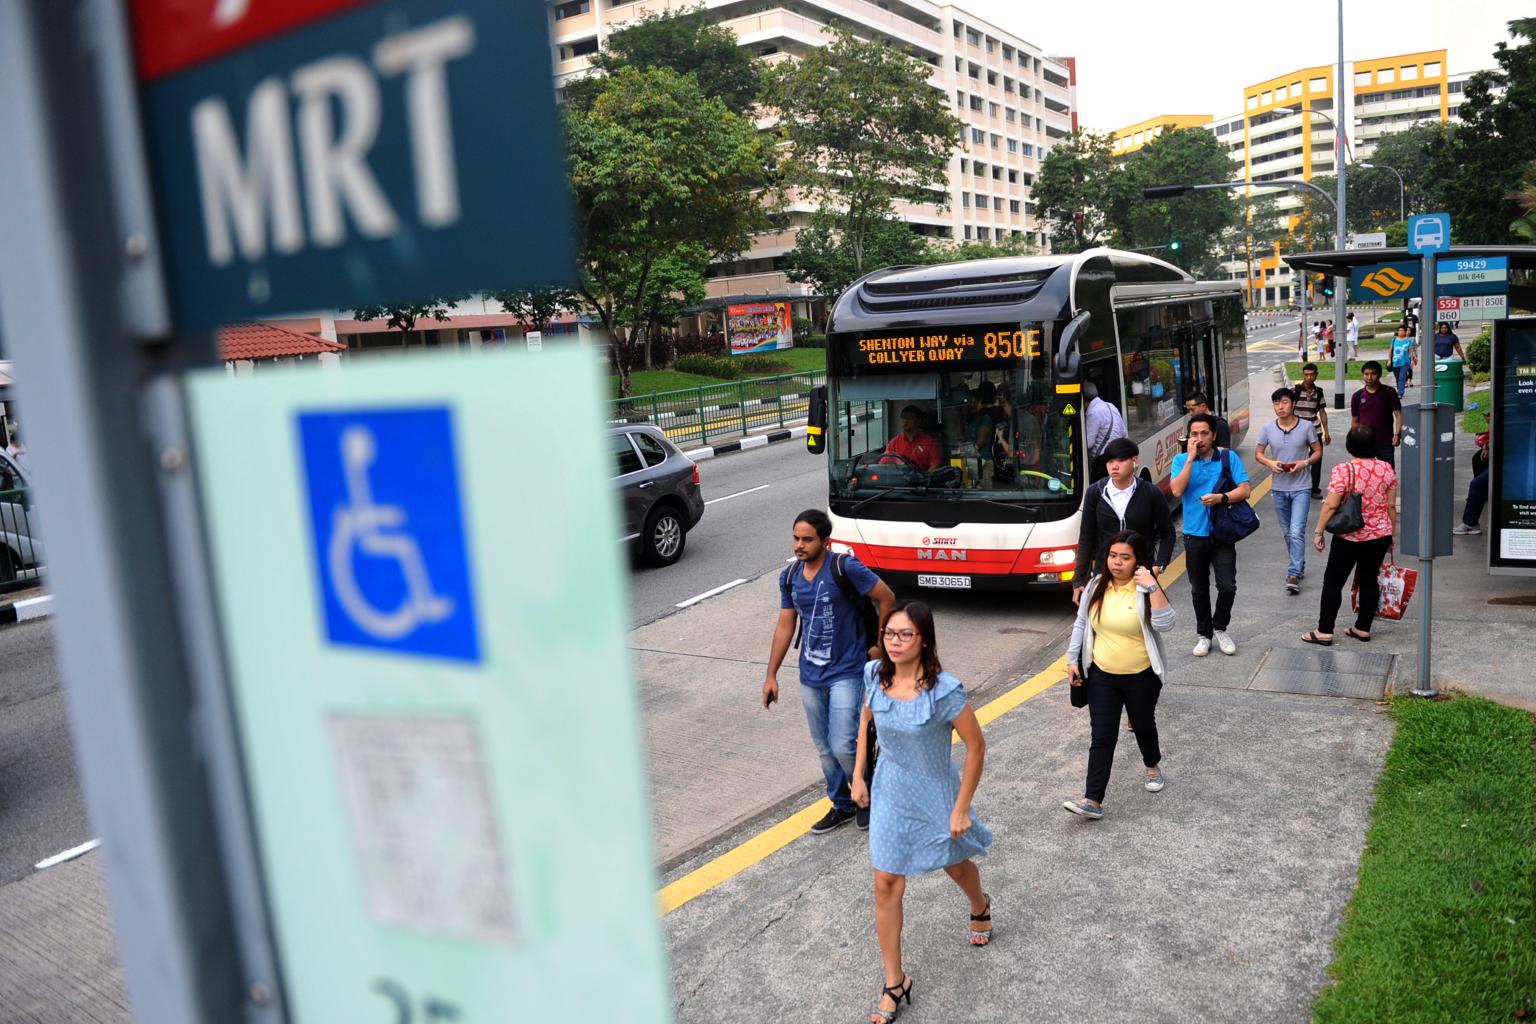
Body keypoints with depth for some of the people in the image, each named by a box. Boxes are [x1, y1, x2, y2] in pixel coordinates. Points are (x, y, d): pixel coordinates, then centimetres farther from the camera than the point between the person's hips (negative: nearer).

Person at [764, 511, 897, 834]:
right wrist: (771, 675, 8)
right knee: (825, 749, 13)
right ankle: (842, 805, 32)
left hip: (845, 672, -6)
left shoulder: (845, 568, -16)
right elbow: (785, 626, 8)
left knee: (843, 746, -10)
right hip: (810, 676, 6)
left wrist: (879, 646, -3)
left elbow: (887, 599, -8)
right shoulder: (790, 577, 2)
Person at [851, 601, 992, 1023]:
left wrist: (962, 808, -14)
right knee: (886, 884, 2)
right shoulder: (875, 675, -15)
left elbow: (976, 747, -19)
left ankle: (980, 908, 61)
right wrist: (858, 775, 6)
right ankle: (895, 983, 18)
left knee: (955, 863, 25)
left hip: (934, 794, -3)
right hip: (889, 792, 3)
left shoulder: (943, 691, -30)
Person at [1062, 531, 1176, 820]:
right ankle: (1093, 801, -4)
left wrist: (1153, 587, -33)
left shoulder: (1145, 590, -14)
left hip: (1142, 677, -2)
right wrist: (1072, 660, 5)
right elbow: (1081, 624, 7)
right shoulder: (1097, 585, -2)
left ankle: (1153, 767, 50)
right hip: (1102, 676, 2)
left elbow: (1165, 624, -29)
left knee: (1143, 726, 20)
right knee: (1102, 737, -2)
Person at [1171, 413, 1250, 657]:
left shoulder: (1228, 457, -1)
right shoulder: (1181, 460, -1)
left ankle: (1220, 628, 20)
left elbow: (1245, 489, -5)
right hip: (1194, 534, 1)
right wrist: (1191, 458, -17)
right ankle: (1204, 634, 27)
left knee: (1227, 586, -5)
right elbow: (1177, 491, -16)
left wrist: (1221, 497, -23)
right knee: (1199, 590, 11)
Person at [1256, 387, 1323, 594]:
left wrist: (1304, 462, -17)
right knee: (1288, 532, 15)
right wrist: (1270, 463, -14)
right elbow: (1258, 453, 7)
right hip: (1280, 488, 3)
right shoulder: (1267, 428, -2)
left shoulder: (1306, 426, -7)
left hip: (1301, 487, -3)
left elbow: (1318, 452, 2)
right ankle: (1299, 566, 35)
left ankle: (1294, 575, -12)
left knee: (1297, 532, -13)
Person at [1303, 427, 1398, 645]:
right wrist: (1392, 533, 15)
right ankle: (1363, 629, 21)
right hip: (1380, 536, 5)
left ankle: (1325, 631, 7)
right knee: (1369, 580, 15)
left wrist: (1318, 532, -8)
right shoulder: (1387, 469, -2)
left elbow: (1330, 505, -17)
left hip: (1349, 538, -5)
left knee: (1333, 582, 4)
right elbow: (1391, 506, 4)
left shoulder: (1343, 470, -17)